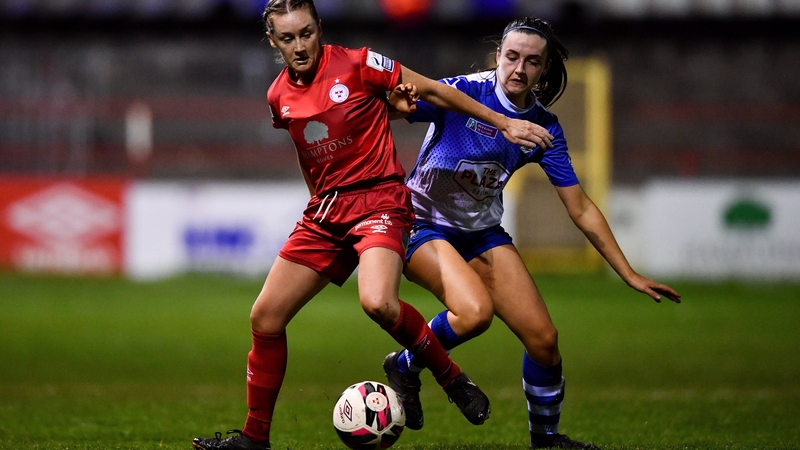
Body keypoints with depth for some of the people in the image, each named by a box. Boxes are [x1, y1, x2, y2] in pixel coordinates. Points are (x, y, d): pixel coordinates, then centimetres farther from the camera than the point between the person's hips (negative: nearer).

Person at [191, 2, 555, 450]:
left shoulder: (357, 64, -8)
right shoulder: (279, 96, 7)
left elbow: (433, 91, -1)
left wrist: (504, 122, 1)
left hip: (379, 199, -6)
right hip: (325, 209, 6)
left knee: (377, 302, -32)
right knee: (266, 316, 0)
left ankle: (453, 378, -9)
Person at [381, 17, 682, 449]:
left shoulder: (544, 128, -3)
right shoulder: (462, 92, -18)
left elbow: (581, 209, 2)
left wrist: (629, 274, 0)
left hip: (482, 232, 5)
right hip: (422, 224, -5)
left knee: (543, 338, -3)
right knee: (474, 311, -32)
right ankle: (405, 366, -4)